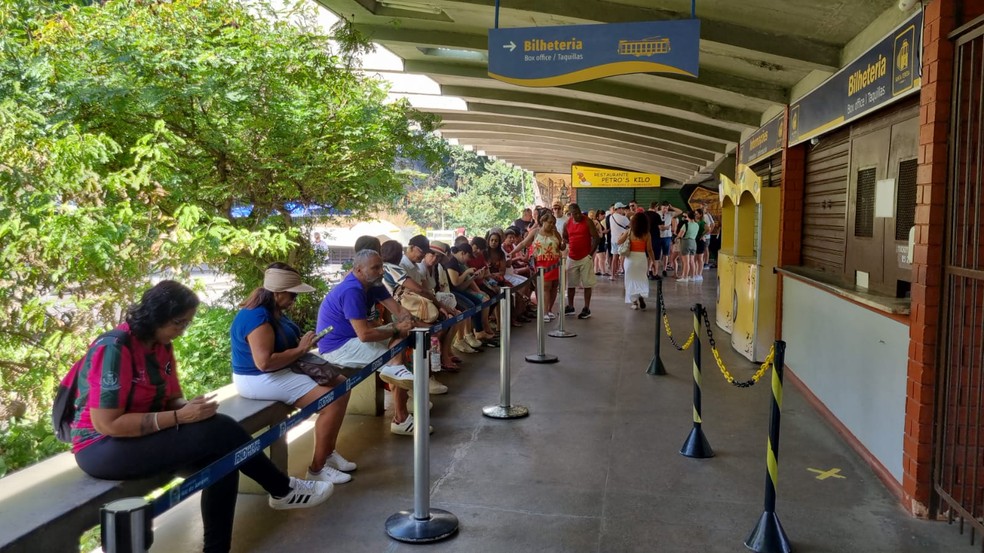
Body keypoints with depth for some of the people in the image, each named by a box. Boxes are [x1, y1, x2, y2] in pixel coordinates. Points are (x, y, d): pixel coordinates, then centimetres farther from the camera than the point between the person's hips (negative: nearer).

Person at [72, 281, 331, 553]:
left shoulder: (161, 346, 4)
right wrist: (179, 417, -26)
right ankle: (283, 490, -3)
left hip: (145, 436, 8)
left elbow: (171, 398, 10)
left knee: (222, 455, -16)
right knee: (219, 432, -21)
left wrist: (190, 407, -15)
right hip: (103, 448, -8)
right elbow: (107, 424, -25)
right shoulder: (114, 349, -22)